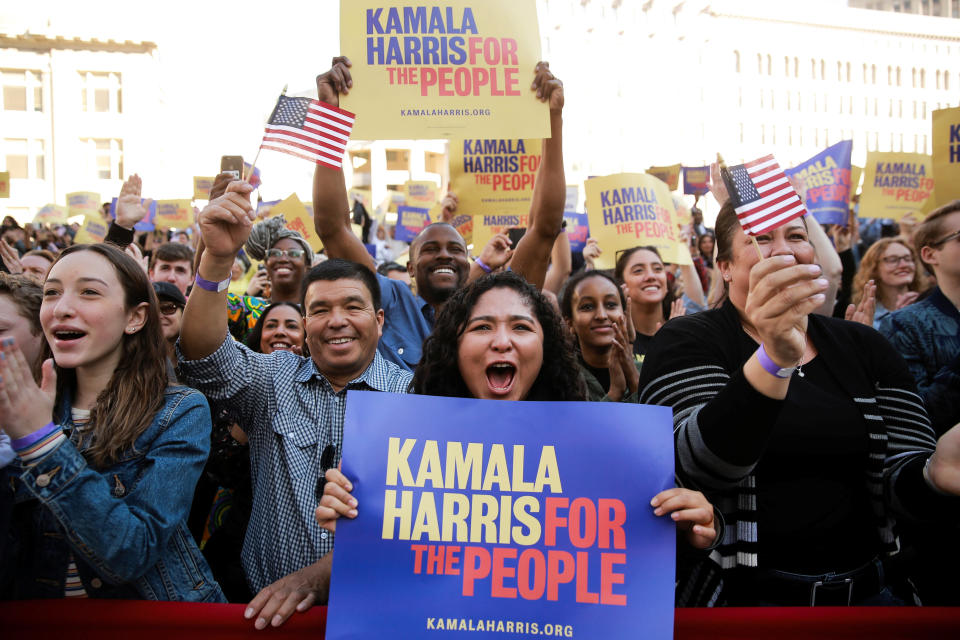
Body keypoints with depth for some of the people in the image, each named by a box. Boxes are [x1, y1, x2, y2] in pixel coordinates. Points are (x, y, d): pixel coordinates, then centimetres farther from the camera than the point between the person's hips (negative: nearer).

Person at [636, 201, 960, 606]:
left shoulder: (864, 346, 4)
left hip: (868, 589, 5)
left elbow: (900, 480, -1)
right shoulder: (686, 342, -9)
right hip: (741, 593, -4)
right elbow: (698, 472, -25)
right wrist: (773, 359, -38)